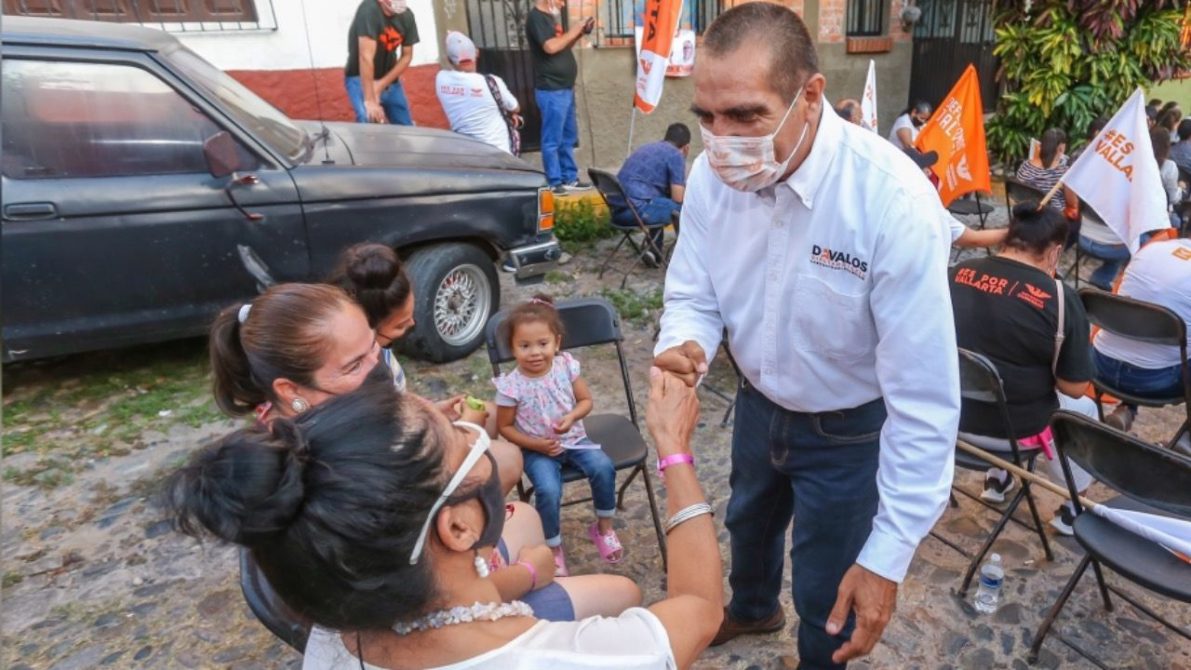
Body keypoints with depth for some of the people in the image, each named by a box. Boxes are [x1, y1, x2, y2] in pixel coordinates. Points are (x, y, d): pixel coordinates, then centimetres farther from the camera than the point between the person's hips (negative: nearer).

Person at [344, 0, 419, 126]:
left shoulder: (407, 16, -5)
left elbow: (407, 56, 1)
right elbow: (366, 57, -32)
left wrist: (381, 84, -12)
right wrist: (369, 101, -39)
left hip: (390, 80, 6)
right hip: (360, 78, -6)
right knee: (370, 122, -28)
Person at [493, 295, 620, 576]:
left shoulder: (566, 367, -10)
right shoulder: (512, 385, -17)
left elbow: (586, 400, 2)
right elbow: (505, 427, -6)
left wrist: (571, 417, -19)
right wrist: (536, 444, -17)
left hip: (573, 439, 3)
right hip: (537, 450, -3)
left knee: (603, 467, -22)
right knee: (548, 490, -27)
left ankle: (603, 527, 5)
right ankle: (553, 548, 2)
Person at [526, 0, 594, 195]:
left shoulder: (550, 16, 17)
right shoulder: (536, 18, -11)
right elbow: (551, 47, -24)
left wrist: (581, 32, 10)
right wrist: (572, 32, -10)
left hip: (564, 88, 10)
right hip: (551, 91, -10)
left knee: (568, 137, 15)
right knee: (553, 140, -5)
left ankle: (570, 179, 23)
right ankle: (556, 183, 0)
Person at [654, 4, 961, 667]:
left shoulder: (894, 202, -34)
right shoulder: (712, 174, -19)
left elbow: (925, 399, -30)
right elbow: (693, 294, -7)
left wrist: (888, 556, -28)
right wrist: (683, 347, -32)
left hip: (850, 429, -5)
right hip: (759, 403, 5)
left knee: (828, 597, 15)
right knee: (749, 521, 33)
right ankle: (752, 608, 67)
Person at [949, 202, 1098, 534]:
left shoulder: (958, 273, -6)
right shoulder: (1061, 299, -17)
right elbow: (1074, 388, -12)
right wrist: (1048, 367, 9)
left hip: (951, 414, 4)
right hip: (1014, 428, -3)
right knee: (1085, 410, 28)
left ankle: (997, 480, 48)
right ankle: (1072, 510, 41)